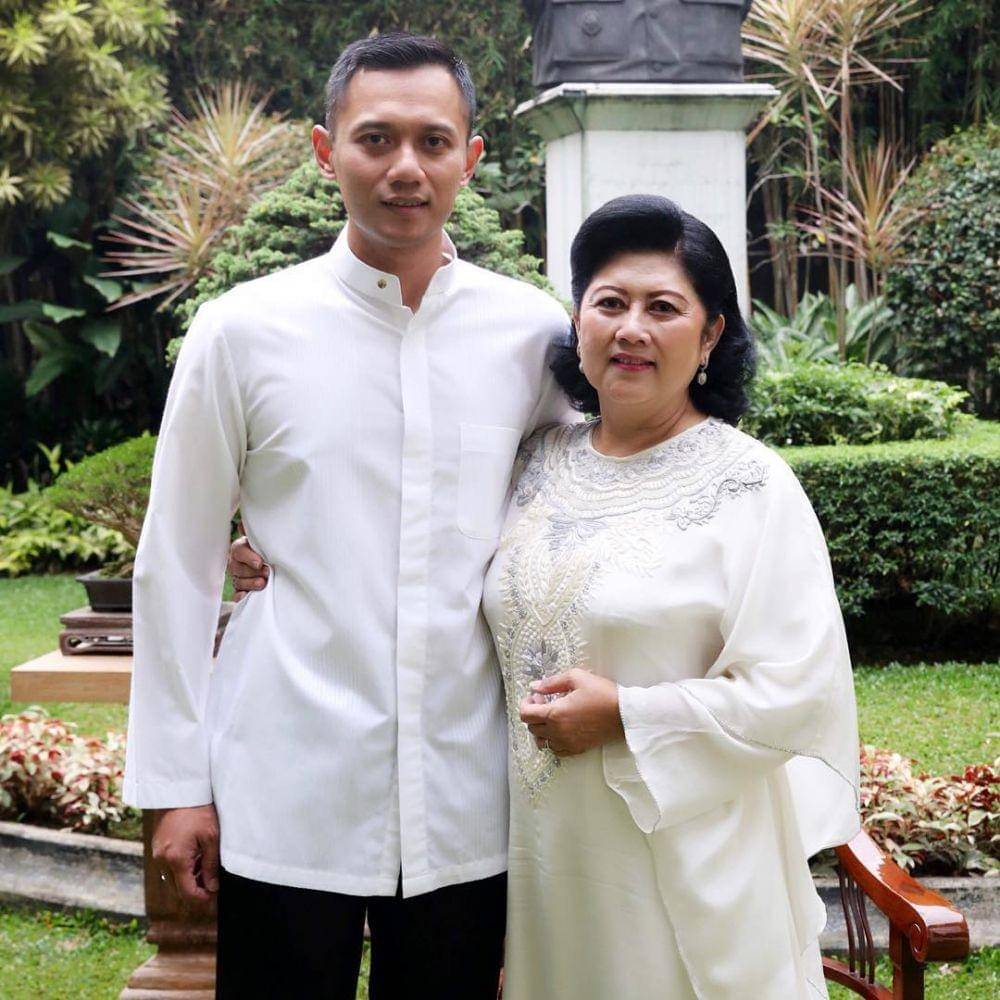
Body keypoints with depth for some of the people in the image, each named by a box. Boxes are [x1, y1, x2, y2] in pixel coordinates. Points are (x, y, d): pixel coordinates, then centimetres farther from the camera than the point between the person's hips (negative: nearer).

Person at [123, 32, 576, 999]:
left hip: (466, 807, 2)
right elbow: (174, 566, 1)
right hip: (287, 802, -2)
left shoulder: (532, 332, 2)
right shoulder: (243, 330, -2)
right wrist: (174, 782, 0)